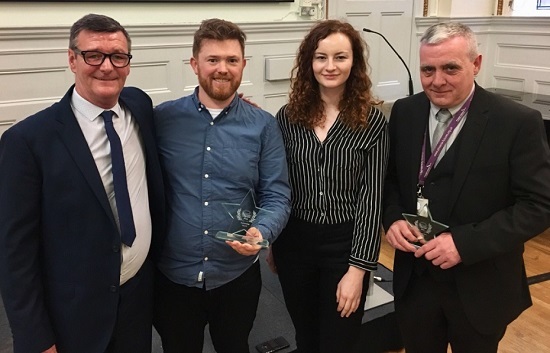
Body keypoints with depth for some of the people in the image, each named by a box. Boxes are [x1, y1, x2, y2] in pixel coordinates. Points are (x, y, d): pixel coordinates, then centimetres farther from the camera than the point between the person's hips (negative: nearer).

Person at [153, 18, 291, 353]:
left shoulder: (264, 125, -4)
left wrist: (261, 232, -24)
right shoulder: (163, 119, -5)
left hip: (237, 274, 1)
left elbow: (277, 196, -5)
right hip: (173, 274, 0)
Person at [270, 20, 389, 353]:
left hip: (345, 245, -2)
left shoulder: (372, 121, -9)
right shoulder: (288, 116, -2)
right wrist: (272, 243, 7)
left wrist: (357, 269, -13)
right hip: (294, 242, 3)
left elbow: (371, 199, -11)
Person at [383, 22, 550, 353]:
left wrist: (465, 242, -23)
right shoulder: (404, 112, -1)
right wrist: (393, 218, -12)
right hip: (415, 278, 3)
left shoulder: (519, 122, -14)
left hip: (480, 285, -3)